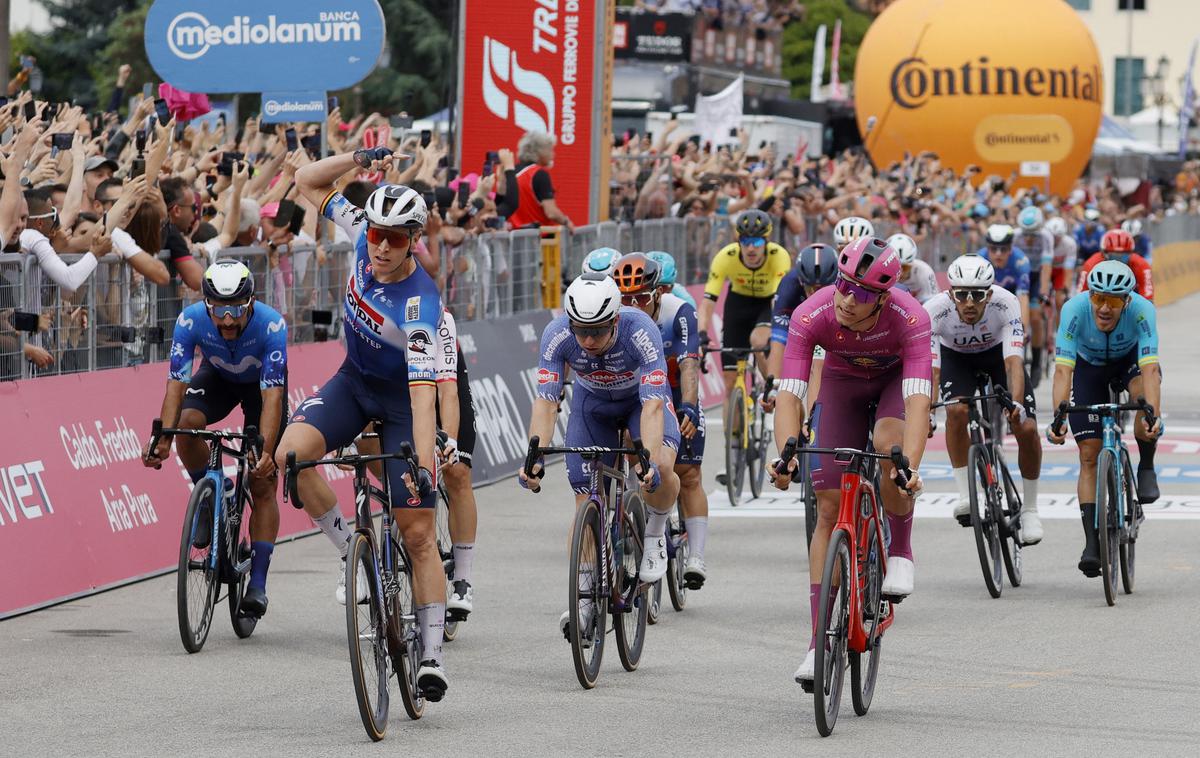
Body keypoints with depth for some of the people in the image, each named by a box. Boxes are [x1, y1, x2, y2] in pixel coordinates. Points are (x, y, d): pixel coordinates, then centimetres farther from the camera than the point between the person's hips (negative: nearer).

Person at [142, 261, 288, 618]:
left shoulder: (271, 324, -39)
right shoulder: (191, 320, -33)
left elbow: (272, 395, -43)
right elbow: (176, 383, -36)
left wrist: (266, 451, -55)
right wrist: (162, 439, -50)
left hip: (262, 381, -2)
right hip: (217, 376, 2)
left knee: (263, 485, -8)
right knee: (188, 423, -32)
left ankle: (258, 584, -4)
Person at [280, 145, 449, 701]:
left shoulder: (419, 305, -33)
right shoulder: (363, 236, -16)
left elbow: (425, 392, -40)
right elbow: (308, 182, -3)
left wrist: (422, 467, -50)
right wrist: (357, 160, -21)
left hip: (401, 398, -5)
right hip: (354, 380, 5)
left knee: (418, 532, -7)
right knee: (291, 454, -26)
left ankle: (431, 655, 1)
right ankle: (350, 551, -6)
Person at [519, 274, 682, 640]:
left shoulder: (640, 331, -38)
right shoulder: (557, 335, -32)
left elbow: (653, 405, -43)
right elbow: (545, 401, -34)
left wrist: (649, 462, -57)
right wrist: (534, 459, -49)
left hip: (642, 395, -2)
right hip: (592, 401, 2)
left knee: (661, 469, -30)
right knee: (587, 498, -7)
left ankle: (655, 532, 1)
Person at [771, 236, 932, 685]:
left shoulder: (910, 318, -38)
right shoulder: (811, 315, -34)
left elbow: (917, 400, -45)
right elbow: (788, 395, -37)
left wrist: (909, 466, -58)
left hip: (897, 378, -1)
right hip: (843, 383, 2)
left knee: (889, 446, -35)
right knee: (829, 509, -7)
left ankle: (900, 552, -8)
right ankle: (819, 640, -3)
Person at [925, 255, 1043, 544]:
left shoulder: (1006, 304, -36)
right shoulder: (934, 311, -36)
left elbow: (1014, 361, -42)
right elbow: (930, 368, -38)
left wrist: (1017, 403, -58)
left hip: (998, 352, 0)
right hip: (956, 357, 0)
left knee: (1027, 429, -14)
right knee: (957, 411, -31)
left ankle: (1029, 509, 6)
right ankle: (964, 495, -16)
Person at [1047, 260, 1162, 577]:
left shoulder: (1141, 310, -35)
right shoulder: (1074, 310, -35)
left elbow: (1150, 369, -44)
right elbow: (1063, 370, -39)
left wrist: (1154, 417, -58)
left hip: (1130, 359, -1)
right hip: (1089, 366, 1)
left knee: (1144, 392, -36)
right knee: (1089, 454, -10)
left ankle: (1146, 468, -12)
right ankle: (1091, 544, -6)